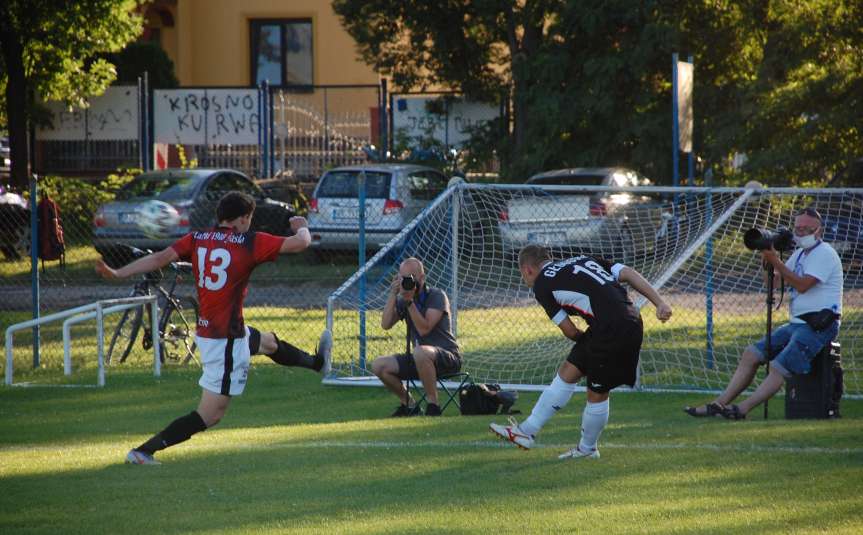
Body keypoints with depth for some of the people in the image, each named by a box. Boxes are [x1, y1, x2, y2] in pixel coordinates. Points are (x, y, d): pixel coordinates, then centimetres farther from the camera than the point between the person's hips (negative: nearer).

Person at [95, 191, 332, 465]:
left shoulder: (196, 239, 0)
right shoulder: (250, 242, -13)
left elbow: (160, 258, -11)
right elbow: (300, 243, -10)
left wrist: (117, 274, -14)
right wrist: (302, 227, 13)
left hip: (206, 328, 9)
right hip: (226, 339, -9)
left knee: (269, 342, 34)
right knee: (210, 414, -6)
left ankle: (316, 362, 62)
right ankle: (144, 451, -13)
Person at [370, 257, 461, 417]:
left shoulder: (437, 296, -10)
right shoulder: (402, 300, 9)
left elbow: (424, 329, -21)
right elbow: (386, 324, -7)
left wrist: (410, 302, -27)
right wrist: (393, 294, -11)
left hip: (448, 357, -7)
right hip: (420, 361, 7)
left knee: (420, 352, -40)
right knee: (379, 365, -8)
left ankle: (433, 405, -26)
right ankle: (409, 405, 9)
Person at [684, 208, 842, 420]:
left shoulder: (824, 254, -9)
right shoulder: (800, 253, 20)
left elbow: (802, 285, -21)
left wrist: (775, 261, -19)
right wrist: (768, 260, -3)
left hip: (819, 325, -9)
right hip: (798, 323, 9)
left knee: (779, 368, -23)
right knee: (751, 355, 0)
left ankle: (742, 409, -29)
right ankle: (719, 403, -3)